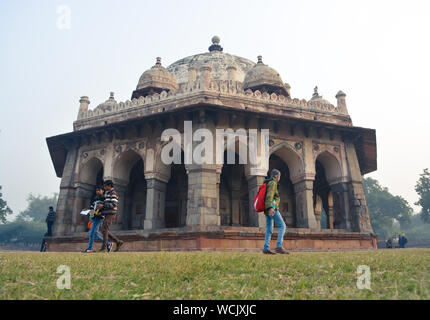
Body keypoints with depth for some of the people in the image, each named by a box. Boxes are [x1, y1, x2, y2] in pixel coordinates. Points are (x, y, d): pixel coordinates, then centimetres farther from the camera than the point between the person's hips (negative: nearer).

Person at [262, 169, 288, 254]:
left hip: (268, 210, 10)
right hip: (272, 208, -10)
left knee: (269, 230, 5)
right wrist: (270, 208, -30)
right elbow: (269, 195, -20)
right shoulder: (273, 183, -6)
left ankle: (266, 248, 0)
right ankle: (279, 247, -18)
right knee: (282, 226, -9)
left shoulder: (268, 183, 24)